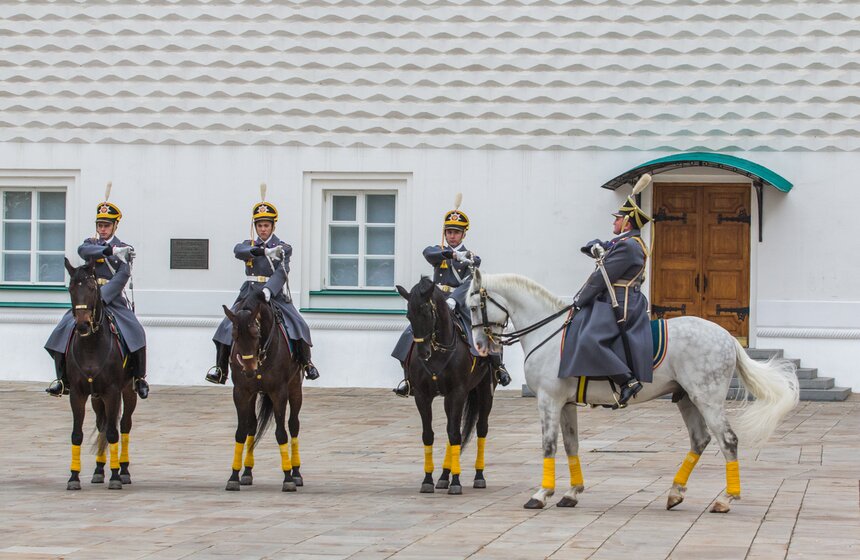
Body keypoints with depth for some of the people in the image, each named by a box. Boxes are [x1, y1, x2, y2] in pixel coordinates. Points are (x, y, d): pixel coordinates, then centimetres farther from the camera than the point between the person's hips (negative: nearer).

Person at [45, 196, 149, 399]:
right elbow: (83, 250, -13)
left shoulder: (124, 250, 7)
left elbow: (123, 277, -8)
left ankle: (139, 378, -6)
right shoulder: (91, 244, 13)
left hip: (114, 301, -2)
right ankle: (63, 379, -5)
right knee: (63, 331, -15)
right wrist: (110, 250, -29)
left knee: (135, 333, -23)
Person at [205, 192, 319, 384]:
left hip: (276, 295, -2)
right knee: (227, 328, -14)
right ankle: (220, 369, -7)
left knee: (299, 327, -19)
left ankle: (306, 363, -2)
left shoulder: (283, 249, 4)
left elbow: (281, 272, -12)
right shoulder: (249, 245, 11)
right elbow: (239, 250, -14)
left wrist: (268, 290, -32)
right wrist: (264, 251, -32)